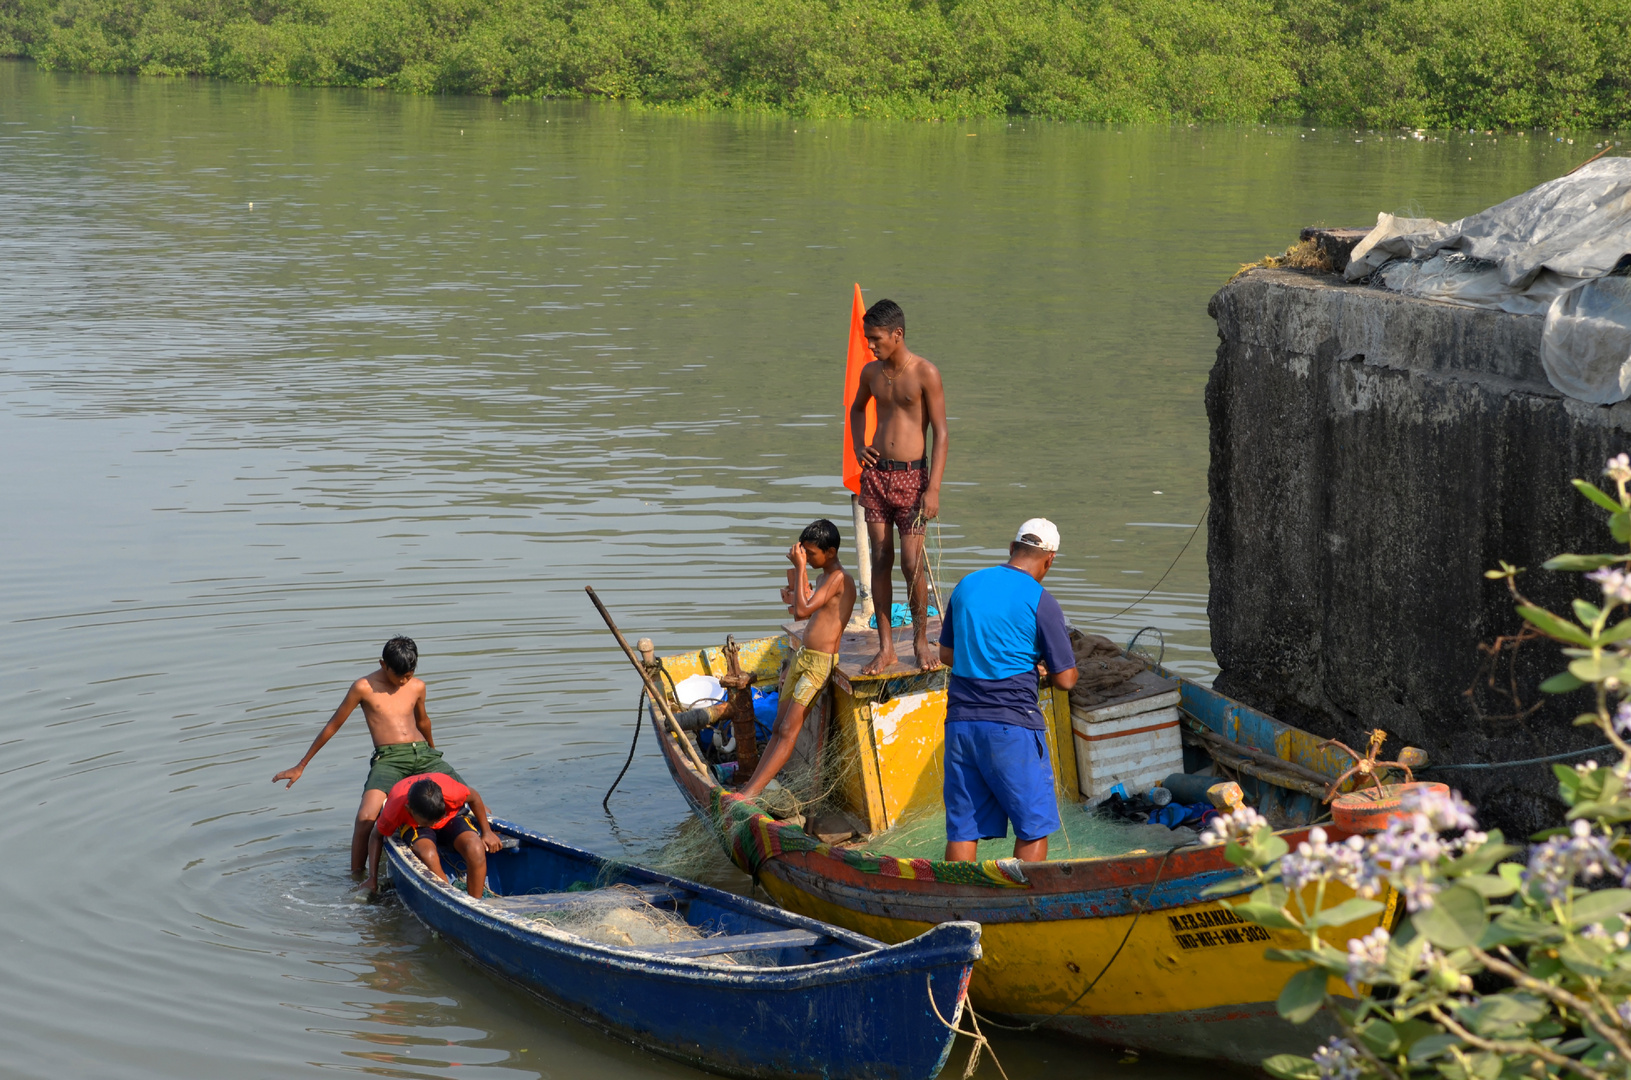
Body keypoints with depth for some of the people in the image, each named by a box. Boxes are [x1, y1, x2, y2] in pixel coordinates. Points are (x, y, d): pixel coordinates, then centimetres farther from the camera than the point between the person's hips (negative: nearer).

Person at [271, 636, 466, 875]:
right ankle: (356, 877, -12)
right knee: (366, 817, -28)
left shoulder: (417, 687, 12)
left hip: (423, 755, 4)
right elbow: (333, 726, 8)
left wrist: (433, 750, 50)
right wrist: (300, 767, 13)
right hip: (388, 758, -4)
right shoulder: (365, 688, 1)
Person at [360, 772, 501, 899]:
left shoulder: (450, 792, -36)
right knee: (429, 856, -37)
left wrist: (487, 832, -3)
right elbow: (376, 836, -13)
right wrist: (373, 878, -13)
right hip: (412, 825, -1)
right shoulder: (394, 811, -34)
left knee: (476, 850, -32)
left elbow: (474, 797, -12)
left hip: (451, 816, 1)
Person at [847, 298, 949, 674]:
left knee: (912, 563, -6)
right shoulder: (871, 372, 7)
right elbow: (857, 408, 29)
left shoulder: (925, 374, -9)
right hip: (876, 474, 5)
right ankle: (885, 647, 9)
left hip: (911, 475, -4)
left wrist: (933, 489, -16)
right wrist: (858, 447, 11)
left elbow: (941, 434, -10)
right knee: (880, 560, 4)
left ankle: (920, 642, 11)